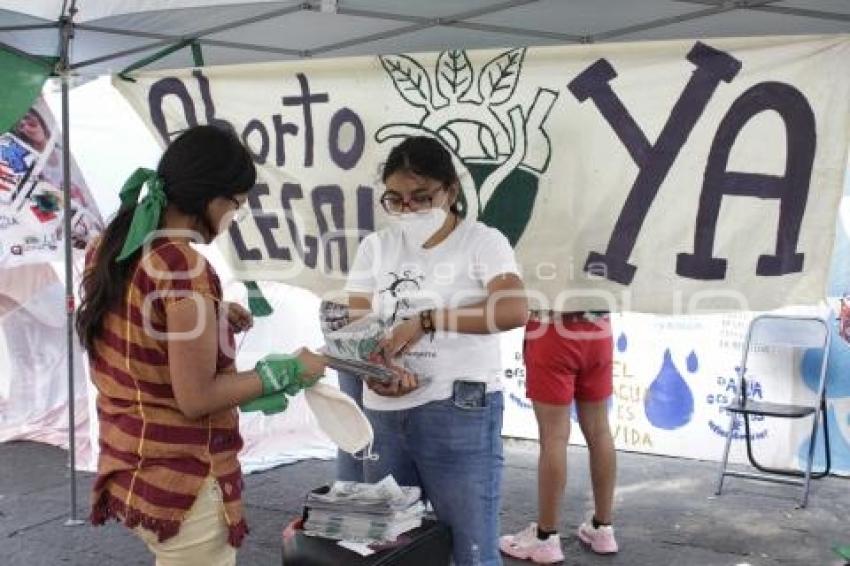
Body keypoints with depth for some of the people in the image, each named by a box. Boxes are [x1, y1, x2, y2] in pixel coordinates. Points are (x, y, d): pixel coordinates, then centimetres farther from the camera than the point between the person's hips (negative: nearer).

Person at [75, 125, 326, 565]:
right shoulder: (184, 265, -23)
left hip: (131, 464, 9)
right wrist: (288, 371, -13)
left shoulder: (109, 247, 3)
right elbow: (196, 398, -22)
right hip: (182, 478, -9)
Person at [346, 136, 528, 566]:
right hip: (384, 414, 5)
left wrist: (425, 320, -22)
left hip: (459, 414, -4)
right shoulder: (374, 248, 9)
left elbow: (515, 310, -22)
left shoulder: (482, 242, -4)